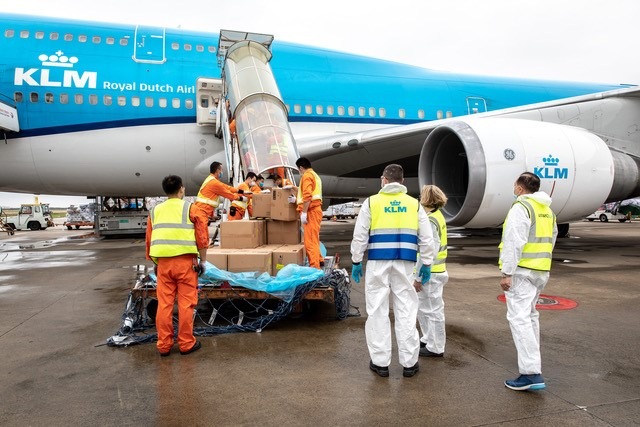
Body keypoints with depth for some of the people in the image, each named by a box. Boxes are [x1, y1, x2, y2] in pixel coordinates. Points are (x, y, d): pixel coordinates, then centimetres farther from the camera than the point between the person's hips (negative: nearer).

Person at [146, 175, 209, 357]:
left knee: (164, 304, 9)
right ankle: (186, 343, 11)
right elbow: (202, 237, -4)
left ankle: (164, 345, 16)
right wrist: (203, 260, 4)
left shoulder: (155, 211, 13)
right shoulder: (190, 208, 0)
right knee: (186, 304, 4)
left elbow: (149, 240, 14)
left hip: (163, 262, 4)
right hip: (185, 261, -4)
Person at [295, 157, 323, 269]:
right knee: (314, 238, 20)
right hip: (316, 208, 10)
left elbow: (307, 195, -21)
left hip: (310, 210, -10)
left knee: (310, 239, -11)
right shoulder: (314, 175, 23)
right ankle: (319, 261, 29)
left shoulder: (307, 175, -8)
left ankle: (314, 266, -13)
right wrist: (297, 199, 35)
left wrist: (304, 212, -22)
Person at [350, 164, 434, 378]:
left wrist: (356, 262, 8)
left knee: (378, 311, 6)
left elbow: (359, 236, 1)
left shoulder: (371, 202, 2)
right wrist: (426, 265, 14)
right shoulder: (415, 204, 8)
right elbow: (426, 239, 7)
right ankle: (409, 363, 15)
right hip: (405, 264, 2)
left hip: (378, 263, -2)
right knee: (406, 312, 8)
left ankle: (380, 362, 12)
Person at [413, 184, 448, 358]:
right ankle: (428, 339, 34)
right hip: (435, 271, 10)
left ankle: (436, 348, 15)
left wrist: (419, 277, -20)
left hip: (430, 273, -10)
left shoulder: (430, 221, -20)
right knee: (422, 306, 21)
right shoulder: (437, 216, 12)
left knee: (432, 309, 2)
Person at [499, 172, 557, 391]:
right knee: (530, 314, 23)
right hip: (542, 270, 9)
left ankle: (531, 373, -15)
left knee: (519, 317, -10)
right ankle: (532, 360, 35)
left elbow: (514, 243, -21)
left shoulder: (521, 207, -14)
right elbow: (551, 240, 20)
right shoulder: (547, 210, 15)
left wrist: (506, 272, -19)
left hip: (522, 271, -9)